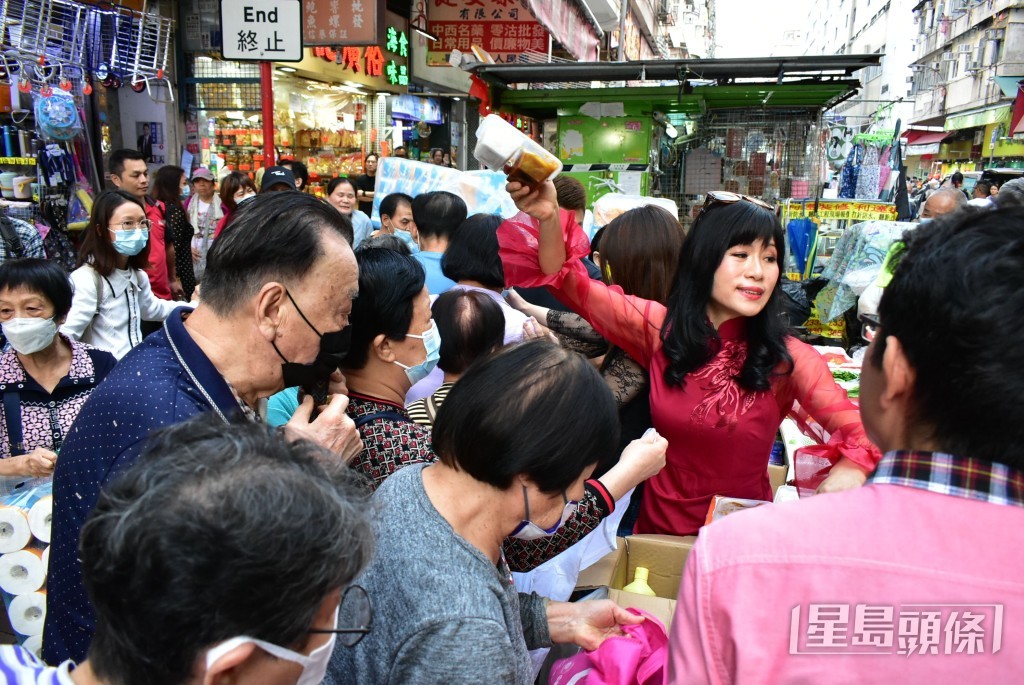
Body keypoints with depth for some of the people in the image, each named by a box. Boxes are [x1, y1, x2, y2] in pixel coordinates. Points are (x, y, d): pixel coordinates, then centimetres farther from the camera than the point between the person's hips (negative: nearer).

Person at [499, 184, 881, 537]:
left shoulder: (788, 360, -6)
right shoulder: (660, 328, -2)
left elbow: (859, 431, -9)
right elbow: (568, 280, -3)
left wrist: (849, 469, -32)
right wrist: (548, 218, -21)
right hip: (660, 530, 2)